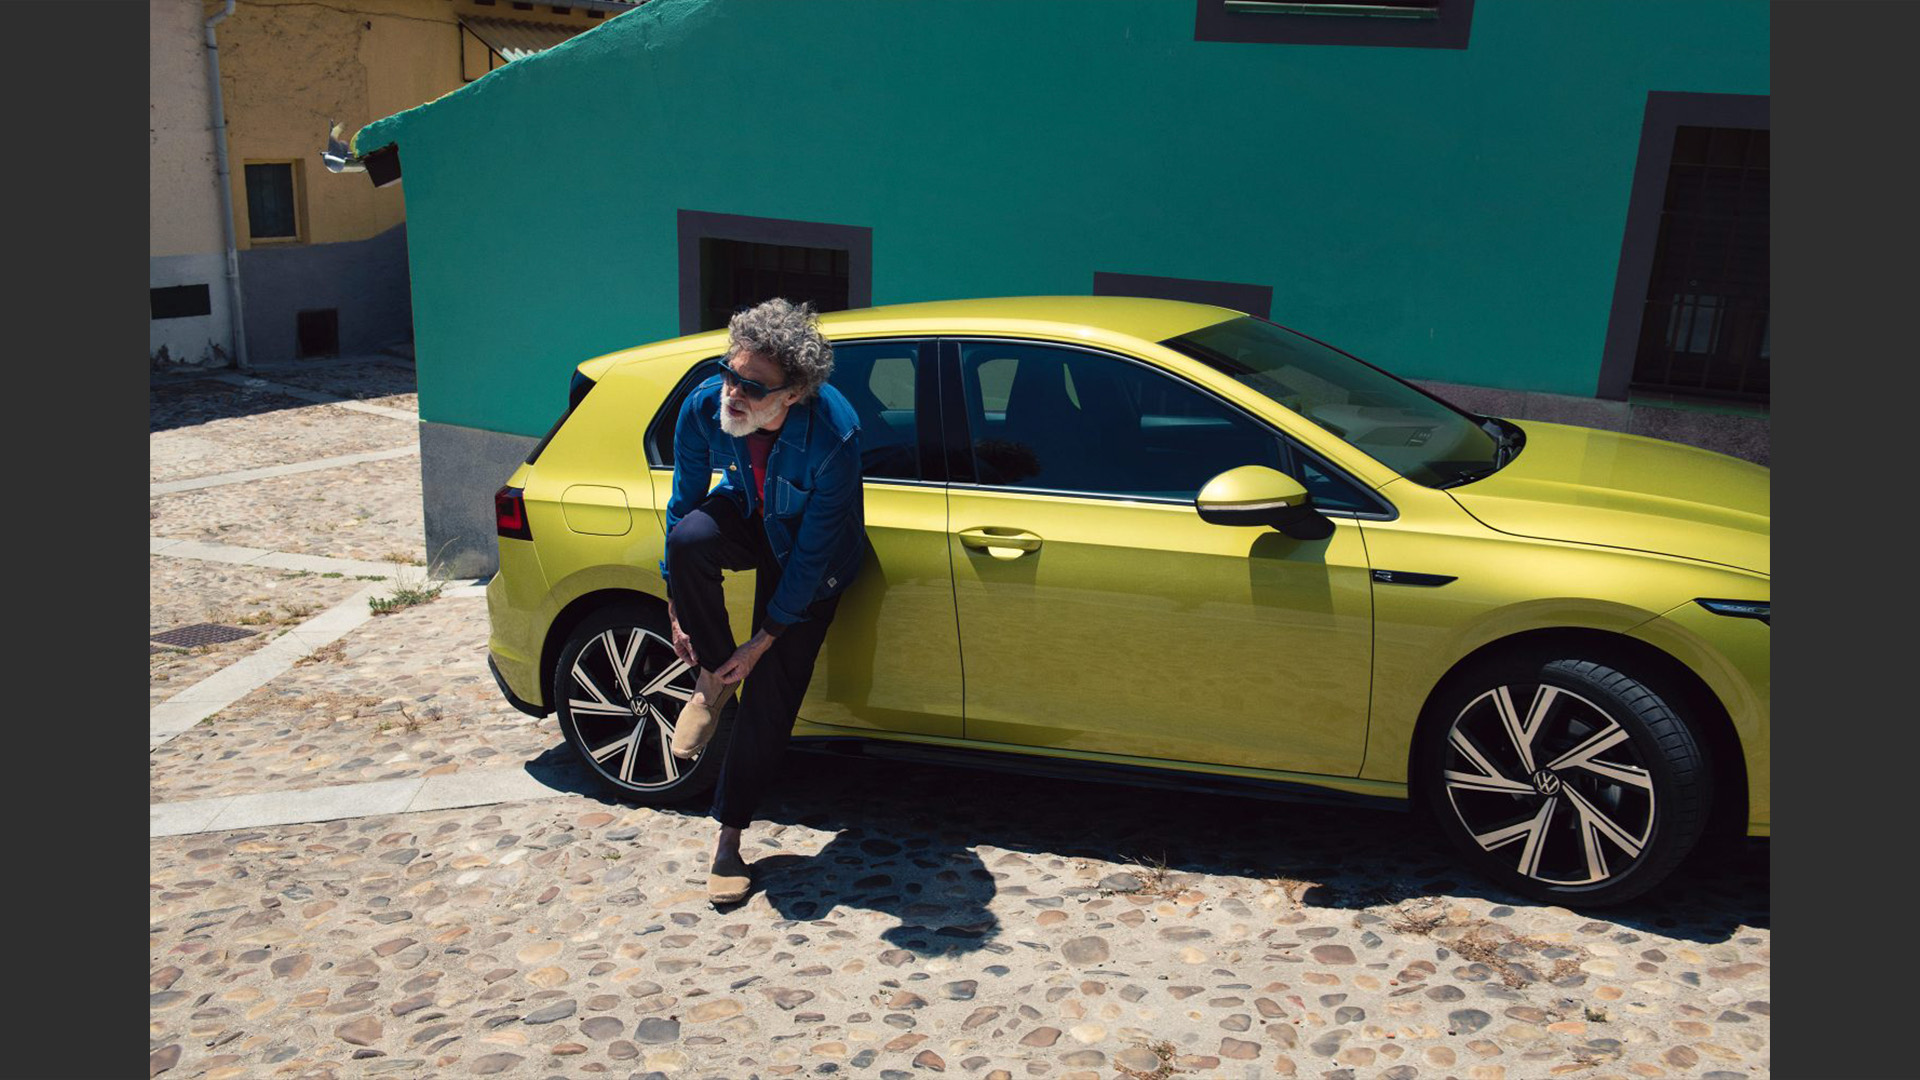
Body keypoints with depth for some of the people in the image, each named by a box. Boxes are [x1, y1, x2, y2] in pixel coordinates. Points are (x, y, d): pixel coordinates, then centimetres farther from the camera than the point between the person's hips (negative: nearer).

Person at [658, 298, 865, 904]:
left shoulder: (834, 438, -36)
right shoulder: (705, 406, -26)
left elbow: (812, 552, -26)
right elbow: (684, 500, -9)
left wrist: (763, 641, -21)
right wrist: (676, 609, -6)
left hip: (809, 552, -3)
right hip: (746, 519, 3)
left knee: (771, 694, -5)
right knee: (690, 536, -34)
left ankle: (729, 835, 15)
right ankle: (711, 679, -9)